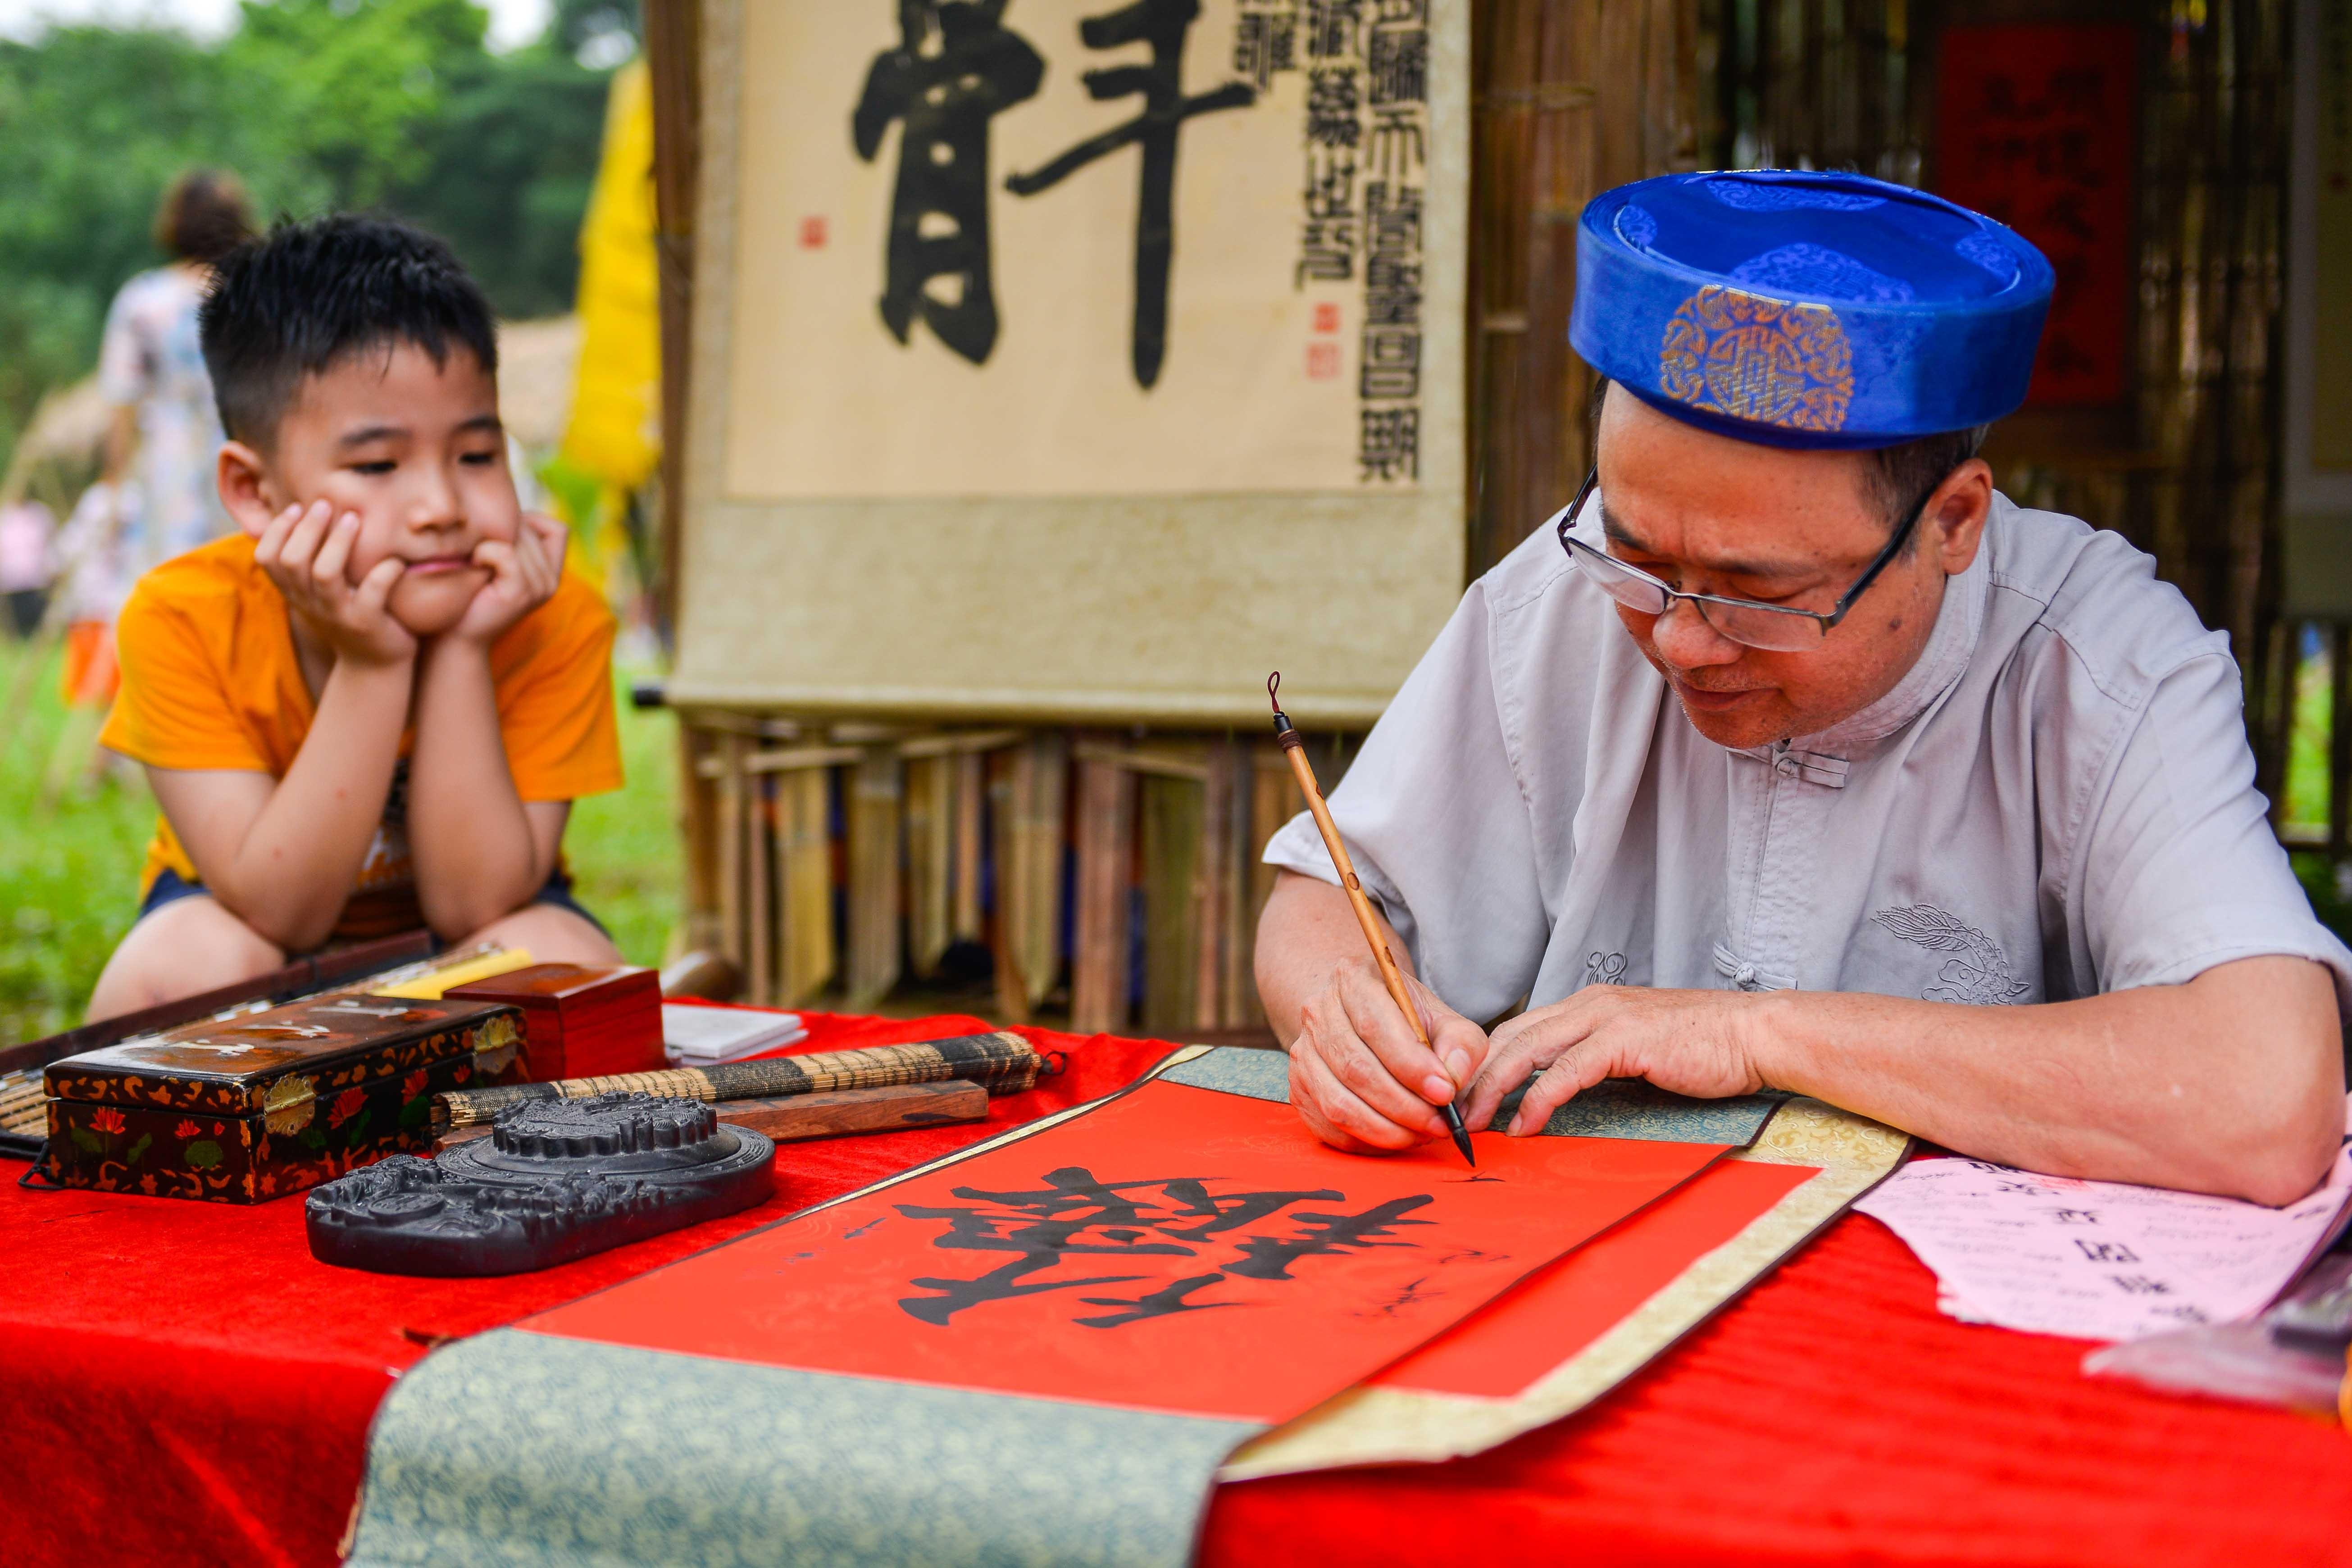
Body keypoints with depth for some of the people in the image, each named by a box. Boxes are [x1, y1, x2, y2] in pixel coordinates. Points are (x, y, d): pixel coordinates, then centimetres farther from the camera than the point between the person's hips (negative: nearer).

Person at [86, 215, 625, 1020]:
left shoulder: (554, 620, -24)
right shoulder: (184, 619, -25)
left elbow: (471, 906, -26)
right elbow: (280, 913, -29)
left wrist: (463, 650, -34)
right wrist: (372, 666, -37)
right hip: (250, 919, 0)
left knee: (561, 960, -32)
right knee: (189, 963, -33)